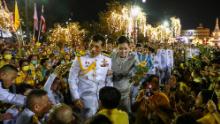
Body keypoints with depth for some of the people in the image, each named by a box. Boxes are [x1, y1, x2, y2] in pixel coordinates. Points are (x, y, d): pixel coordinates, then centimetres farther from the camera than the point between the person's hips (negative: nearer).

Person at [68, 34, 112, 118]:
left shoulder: (107, 61, 4)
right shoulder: (80, 59, -4)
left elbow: (109, 81, 10)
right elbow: (72, 79, -2)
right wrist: (76, 98, -7)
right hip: (86, 97, -3)